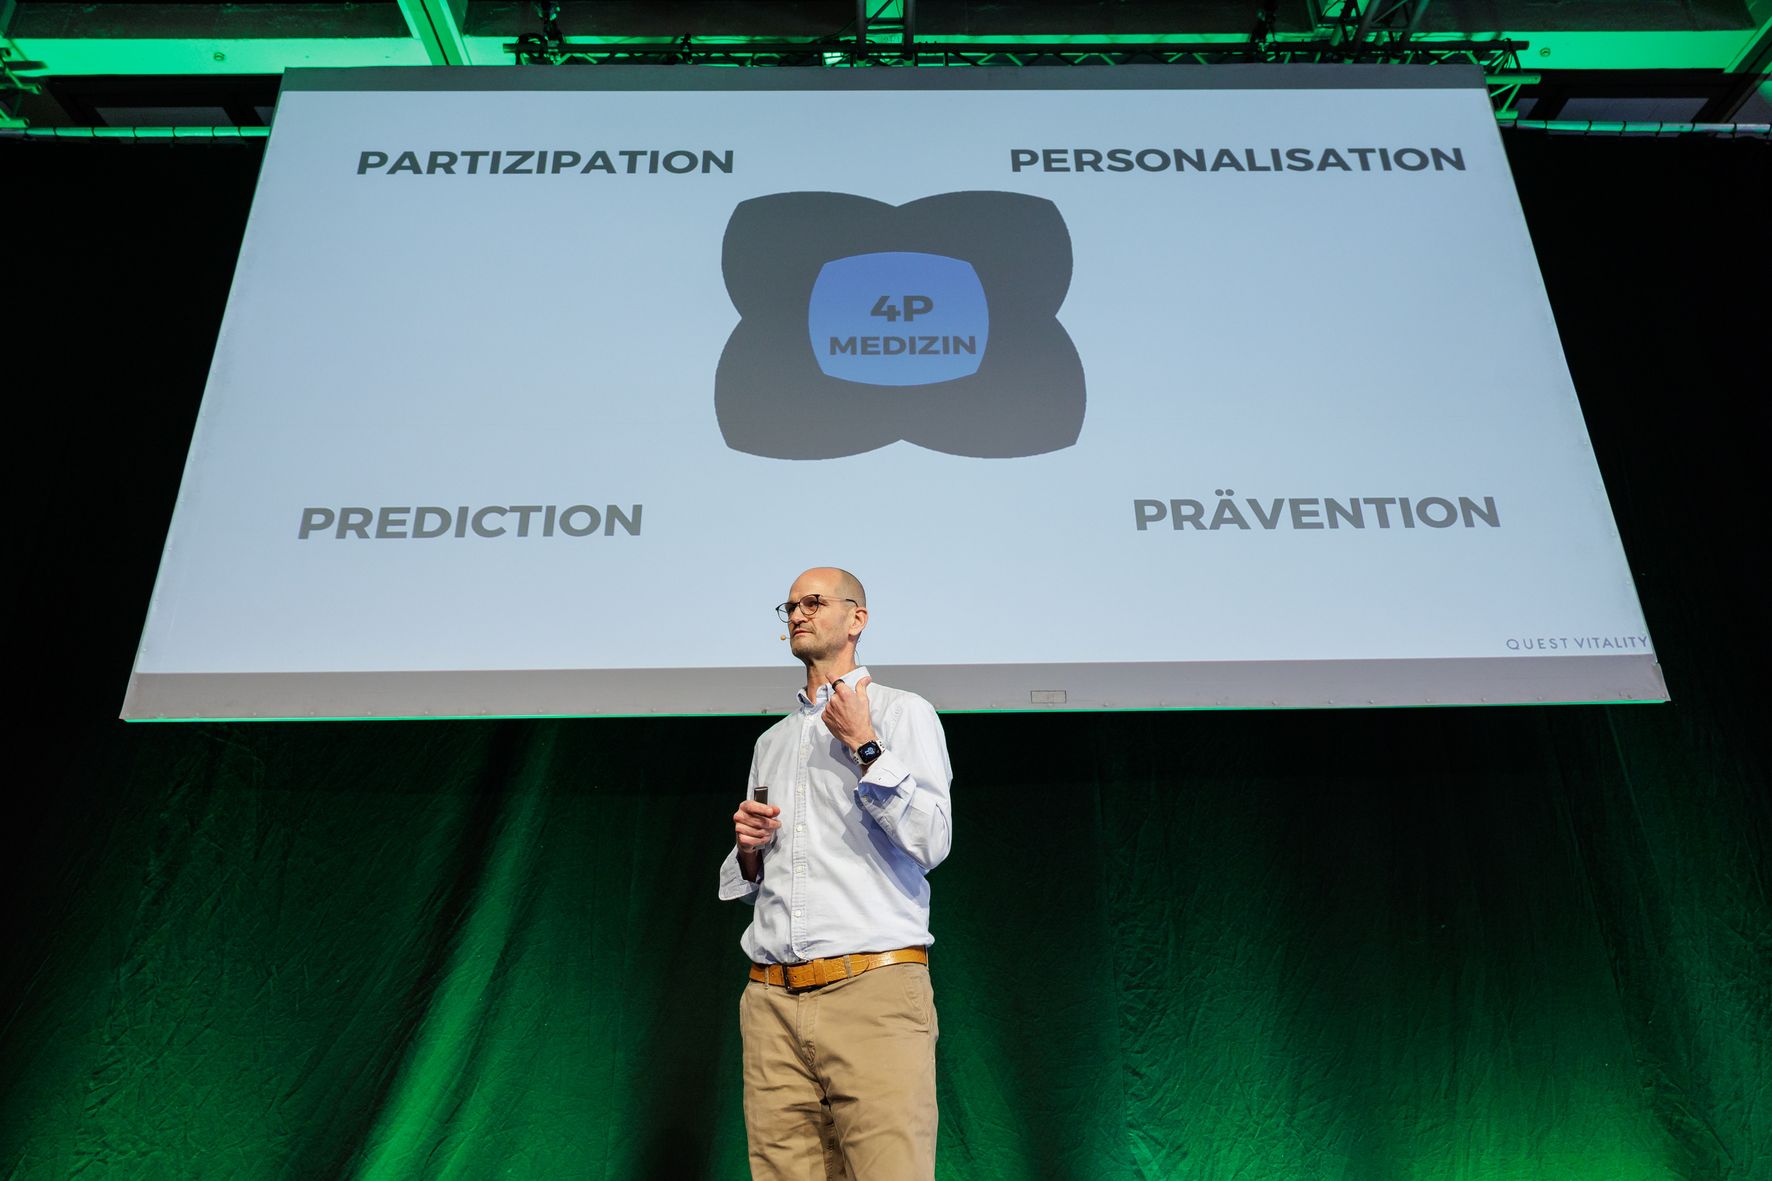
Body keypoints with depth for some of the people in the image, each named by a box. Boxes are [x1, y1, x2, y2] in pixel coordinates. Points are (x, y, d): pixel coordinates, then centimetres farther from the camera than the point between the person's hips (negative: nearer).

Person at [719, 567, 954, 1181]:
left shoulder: (903, 711, 6)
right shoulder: (771, 741, 23)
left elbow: (931, 843, -7)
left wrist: (865, 746, -9)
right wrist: (748, 849, 6)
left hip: (873, 990, -5)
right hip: (771, 998, 5)